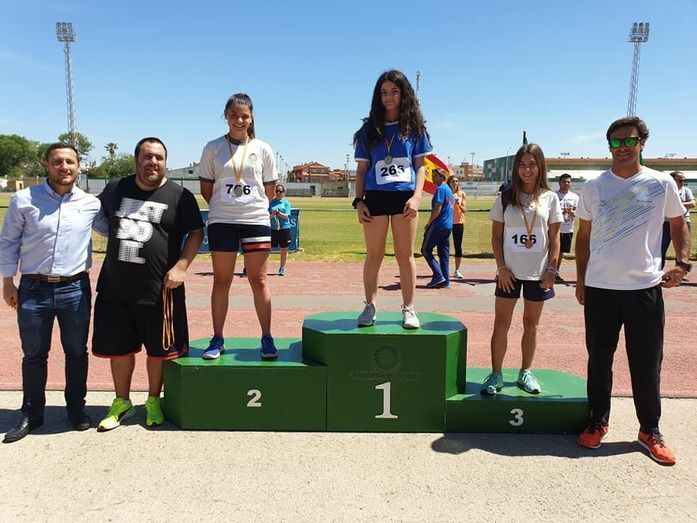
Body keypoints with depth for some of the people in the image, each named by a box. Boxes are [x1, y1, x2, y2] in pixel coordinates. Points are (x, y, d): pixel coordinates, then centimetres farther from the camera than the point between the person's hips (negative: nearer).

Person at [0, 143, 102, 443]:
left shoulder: (91, 204, 2)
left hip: (75, 289, 1)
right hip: (33, 289, -1)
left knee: (77, 352, 11)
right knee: (34, 355, 10)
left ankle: (76, 408, 29)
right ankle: (31, 414, 27)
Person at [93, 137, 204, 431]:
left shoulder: (179, 196, -4)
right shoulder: (115, 189, 7)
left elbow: (196, 233, -3)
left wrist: (180, 266, -13)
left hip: (159, 289, -3)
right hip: (115, 287, 3)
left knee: (158, 349, 10)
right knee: (118, 348, 14)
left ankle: (153, 401, 30)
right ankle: (121, 402, 32)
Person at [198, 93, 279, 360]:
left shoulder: (262, 149, 5)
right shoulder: (213, 148, 4)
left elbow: (270, 190, 10)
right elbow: (206, 189, 7)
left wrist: (252, 207, 8)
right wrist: (224, 207, 8)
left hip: (256, 220, 0)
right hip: (221, 222, 0)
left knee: (258, 280, 1)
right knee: (221, 281, 5)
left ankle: (267, 338, 9)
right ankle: (217, 339, 13)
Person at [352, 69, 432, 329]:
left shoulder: (414, 127, 9)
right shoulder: (370, 128, 11)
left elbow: (420, 165, 6)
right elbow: (361, 169, 11)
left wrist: (417, 196, -8)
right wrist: (358, 201, 0)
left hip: (404, 196, -1)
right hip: (375, 197, 1)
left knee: (405, 255, 4)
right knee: (374, 255, 4)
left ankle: (408, 309, 11)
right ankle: (370, 306, 15)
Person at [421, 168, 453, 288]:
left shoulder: (440, 189, -11)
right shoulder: (448, 189, 18)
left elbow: (437, 209, -19)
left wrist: (429, 223, -9)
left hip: (438, 225, -9)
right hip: (448, 226, 9)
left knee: (426, 250, -2)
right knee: (444, 254, 9)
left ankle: (438, 276, -9)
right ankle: (445, 280, 8)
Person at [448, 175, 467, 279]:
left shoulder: (462, 194, 5)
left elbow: (464, 210, 1)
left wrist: (459, 204, -16)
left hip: (459, 222, 1)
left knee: (458, 246, 1)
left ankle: (457, 270, 6)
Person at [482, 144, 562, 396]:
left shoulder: (550, 198, 2)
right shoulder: (505, 198, 1)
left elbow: (554, 238, 3)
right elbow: (496, 236, 1)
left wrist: (551, 269, -4)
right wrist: (501, 267, -7)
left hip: (538, 272, 1)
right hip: (509, 272, 0)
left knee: (531, 324, 11)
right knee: (501, 323, 2)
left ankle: (525, 372, 24)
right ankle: (496, 374, 10)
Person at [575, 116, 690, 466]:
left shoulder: (662, 184, 0)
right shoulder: (594, 188, 2)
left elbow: (678, 223, 12)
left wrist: (682, 262, -3)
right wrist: (580, 280, 7)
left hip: (645, 287, -1)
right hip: (600, 288, 1)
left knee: (646, 364, 7)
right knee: (599, 361, 11)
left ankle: (650, 430, 24)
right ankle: (597, 423, 26)